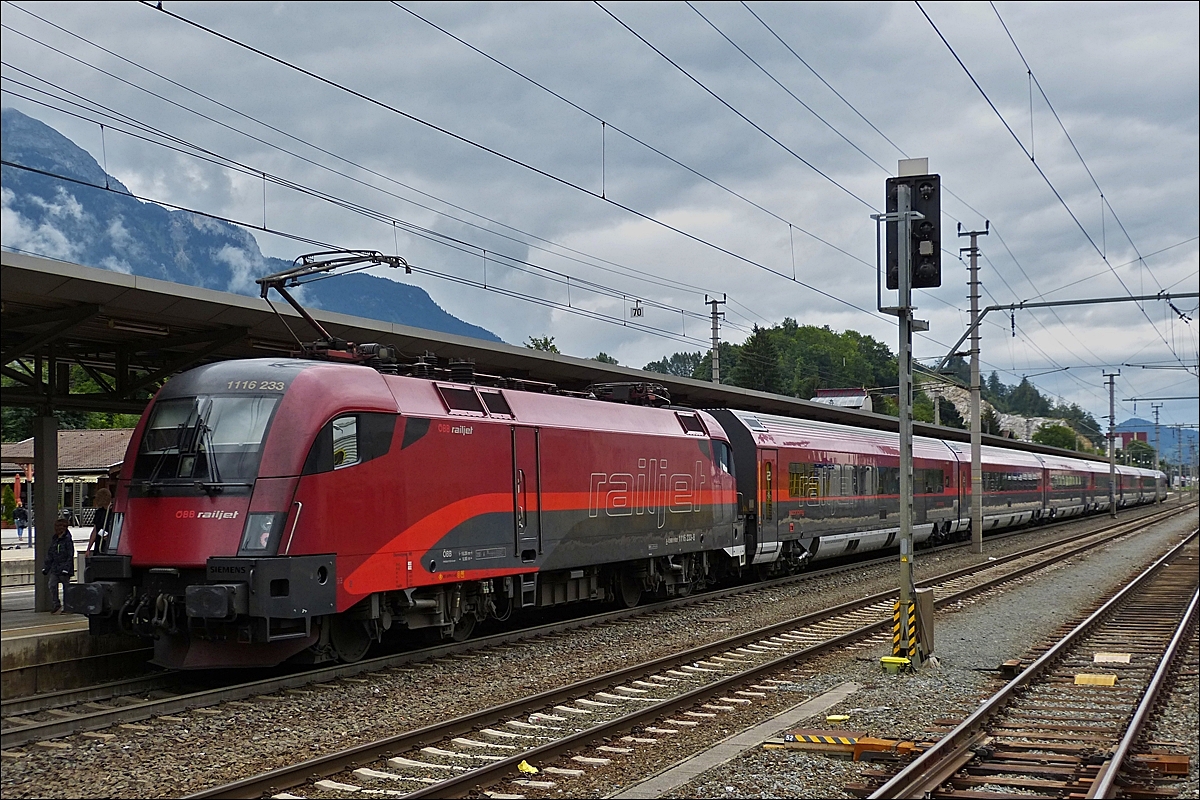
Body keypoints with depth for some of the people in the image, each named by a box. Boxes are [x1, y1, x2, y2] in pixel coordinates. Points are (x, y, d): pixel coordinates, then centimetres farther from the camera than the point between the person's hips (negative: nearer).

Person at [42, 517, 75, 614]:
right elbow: (50, 554, 18)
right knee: (52, 584, -7)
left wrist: (66, 568, -18)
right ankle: (56, 605, -2)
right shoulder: (54, 540, 12)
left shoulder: (68, 540, -10)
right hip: (55, 568, 6)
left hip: (64, 568, -6)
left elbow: (70, 556, -13)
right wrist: (45, 567, 13)